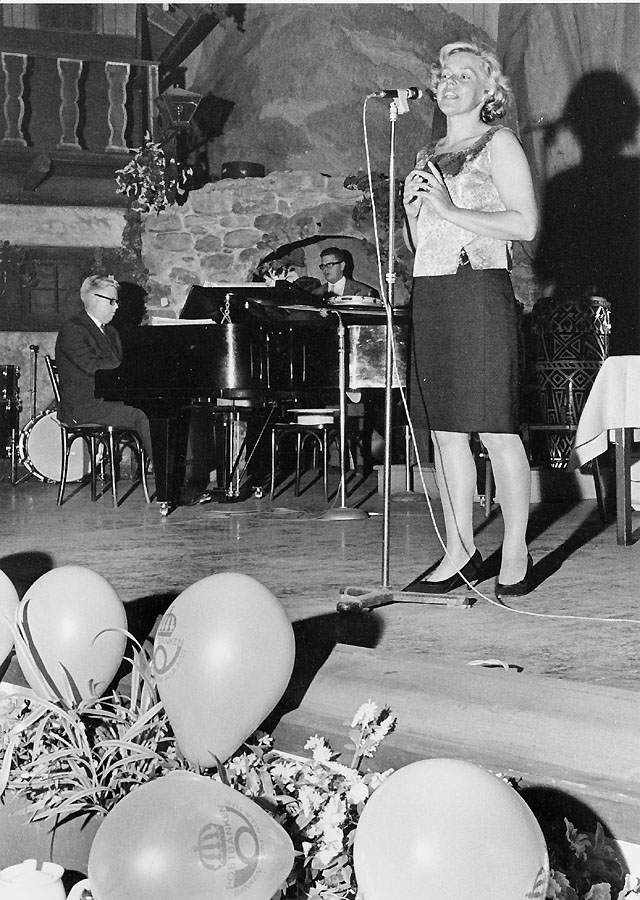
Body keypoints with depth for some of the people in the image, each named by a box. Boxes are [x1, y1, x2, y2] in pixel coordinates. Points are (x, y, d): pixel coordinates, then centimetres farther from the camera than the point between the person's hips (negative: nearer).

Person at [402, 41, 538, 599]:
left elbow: (525, 224, -10)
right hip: (430, 296, 7)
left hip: (480, 292, -7)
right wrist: (412, 208, 4)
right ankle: (460, 554, 12)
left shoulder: (499, 143, 1)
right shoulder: (428, 156, 20)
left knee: (496, 429, -6)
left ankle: (515, 555, 1)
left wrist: (449, 209, -12)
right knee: (444, 430, 5)